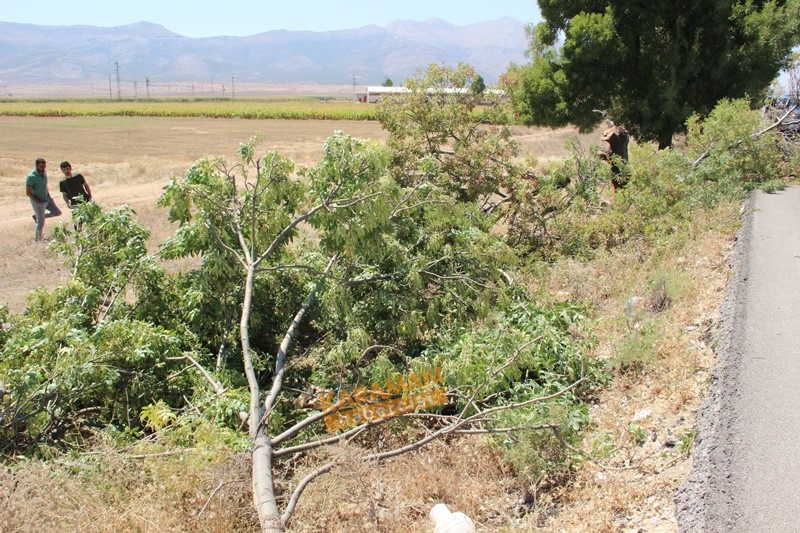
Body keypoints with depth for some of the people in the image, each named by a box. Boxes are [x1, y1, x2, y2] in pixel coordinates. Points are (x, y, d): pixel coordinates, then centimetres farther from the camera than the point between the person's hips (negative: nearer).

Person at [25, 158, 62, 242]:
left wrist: (48, 194, 6)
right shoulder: (31, 177, -25)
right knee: (41, 223, -1)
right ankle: (37, 238, 19)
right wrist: (37, 201, -19)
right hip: (38, 202, -7)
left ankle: (37, 216, 26)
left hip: (47, 198, 7)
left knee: (57, 212, 13)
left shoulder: (44, 172, -2)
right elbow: (28, 193, -22)